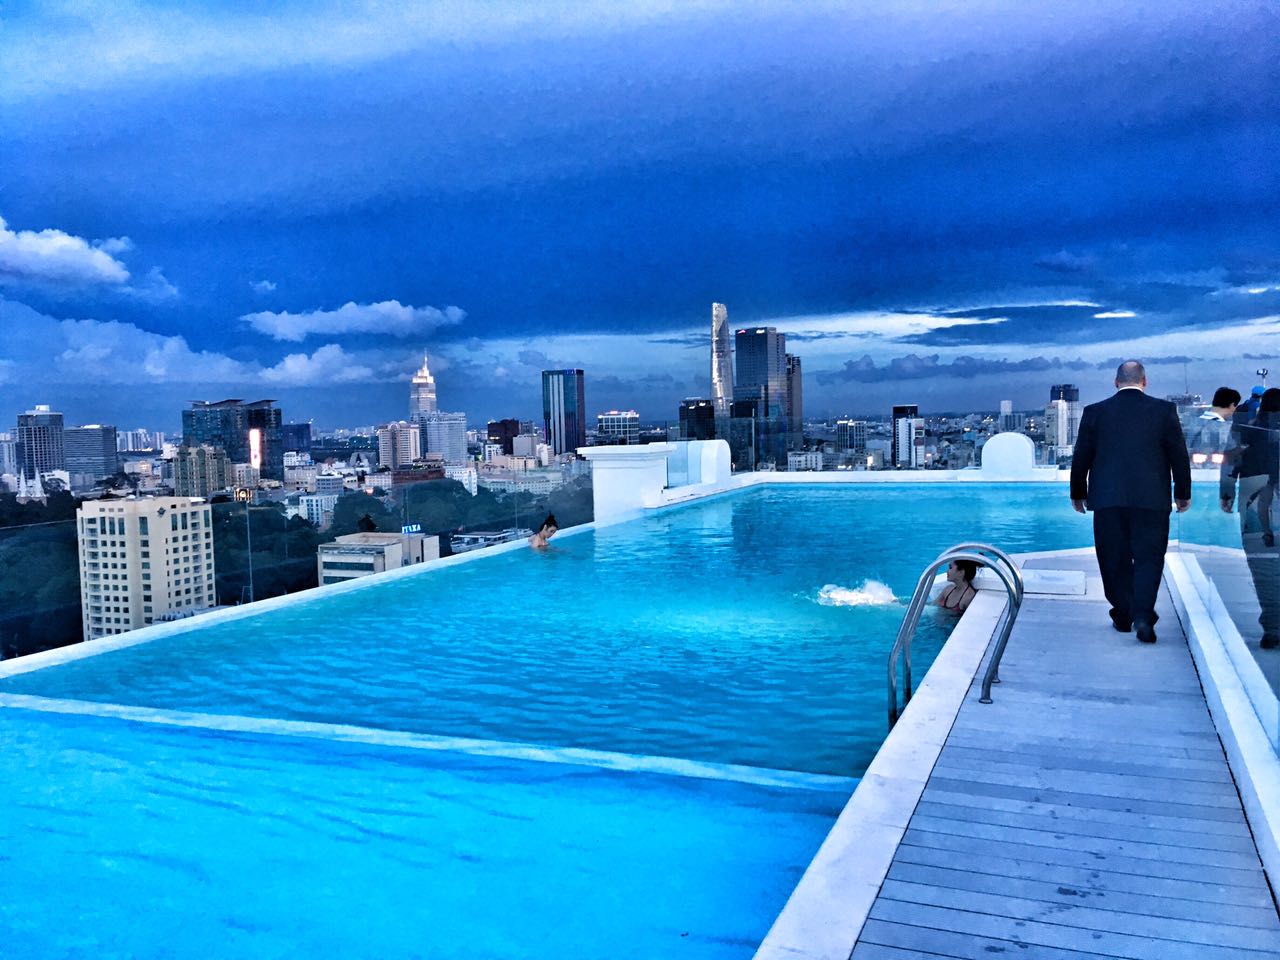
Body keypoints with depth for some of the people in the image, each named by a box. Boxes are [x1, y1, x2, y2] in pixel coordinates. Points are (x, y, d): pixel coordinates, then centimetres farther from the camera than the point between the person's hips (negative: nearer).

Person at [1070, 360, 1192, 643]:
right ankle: (1143, 617, -10)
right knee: (1149, 559, 3)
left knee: (1115, 560, 11)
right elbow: (1179, 455, 4)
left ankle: (1123, 617, 19)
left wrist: (1078, 493, 16)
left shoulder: (1094, 412, 1)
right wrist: (1183, 493, 15)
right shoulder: (1164, 410, 1)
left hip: (1108, 499, 1)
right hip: (1152, 500, -1)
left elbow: (1081, 458, 4)